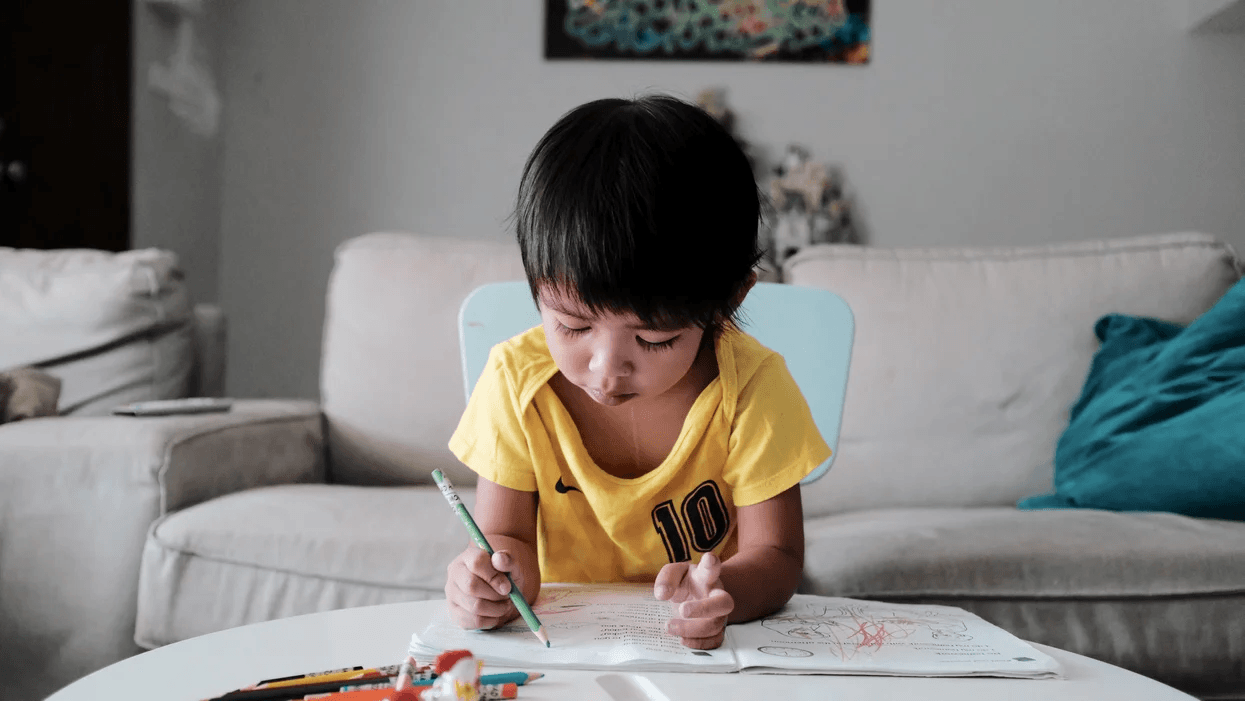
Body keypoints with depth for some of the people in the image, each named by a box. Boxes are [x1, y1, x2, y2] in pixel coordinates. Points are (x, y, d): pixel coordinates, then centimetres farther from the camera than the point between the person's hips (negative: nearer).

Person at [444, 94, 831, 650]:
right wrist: (501, 571, -28)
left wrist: (719, 594, -32)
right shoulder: (516, 380, -11)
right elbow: (506, 535, -6)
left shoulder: (751, 388, -14)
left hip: (700, 647, -1)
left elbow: (775, 553, -11)